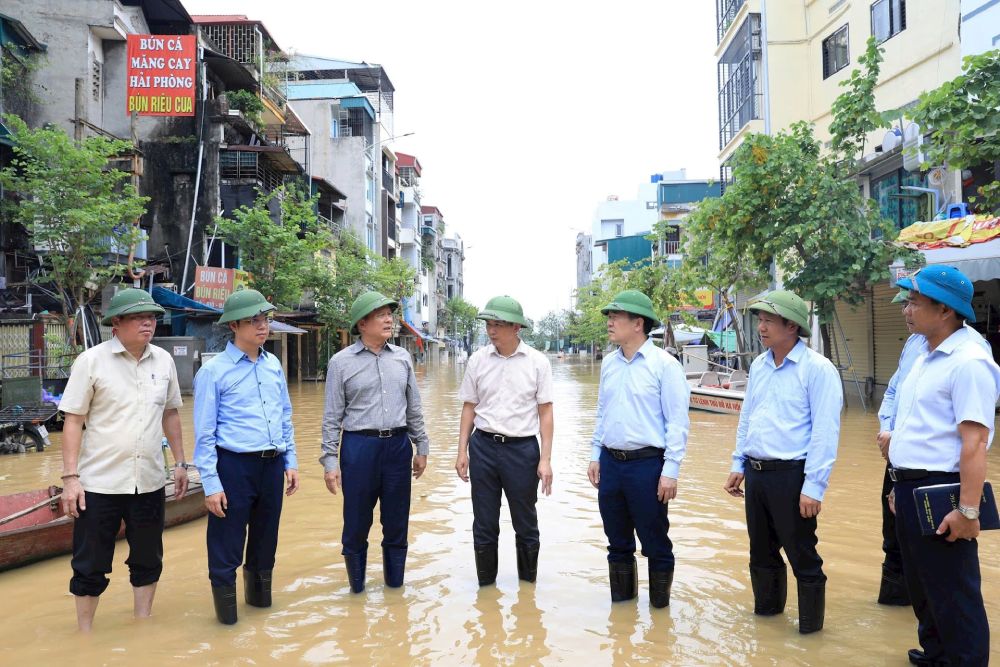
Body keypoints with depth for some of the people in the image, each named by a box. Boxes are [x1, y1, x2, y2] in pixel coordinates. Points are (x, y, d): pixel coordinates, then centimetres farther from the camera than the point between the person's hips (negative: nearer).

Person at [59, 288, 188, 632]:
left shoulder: (164, 360, 4)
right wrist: (70, 477, -10)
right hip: (99, 483, -4)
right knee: (90, 566, 8)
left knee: (147, 561, 15)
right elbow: (73, 421, -6)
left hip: (149, 483, 4)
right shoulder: (91, 361, -7)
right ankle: (84, 632, 25)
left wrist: (180, 463, 12)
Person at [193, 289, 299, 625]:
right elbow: (204, 434, -8)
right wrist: (211, 485, -11)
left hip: (273, 465, 5)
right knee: (226, 547, 2)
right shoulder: (213, 371, -7)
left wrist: (291, 462, 12)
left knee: (266, 540, 18)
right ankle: (226, 609, 19)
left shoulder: (274, 365, 10)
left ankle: (259, 594, 37)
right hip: (234, 465, -5)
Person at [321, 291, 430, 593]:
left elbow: (414, 408, 13)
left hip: (398, 445, 3)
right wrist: (330, 460, -5)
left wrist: (421, 448, 12)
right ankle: (357, 587, 25)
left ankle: (395, 583, 28)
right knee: (356, 524, 6)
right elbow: (332, 416, -2)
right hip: (359, 446, -3)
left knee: (397, 523, 11)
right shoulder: (341, 362, -3)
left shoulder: (402, 358, 7)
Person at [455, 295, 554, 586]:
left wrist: (546, 459, -7)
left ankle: (527, 584, 29)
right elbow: (469, 407, 7)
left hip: (522, 448, -2)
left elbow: (545, 412, -3)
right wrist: (462, 451, 3)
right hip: (483, 445, 2)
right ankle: (486, 586, 27)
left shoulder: (537, 362, -5)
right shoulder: (478, 360, 1)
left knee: (525, 525, 11)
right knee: (484, 525, 11)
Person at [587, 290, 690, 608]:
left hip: (647, 464, -6)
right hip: (610, 462, 6)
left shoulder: (664, 364, -11)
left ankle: (660, 606, 24)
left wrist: (670, 471, -15)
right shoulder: (609, 363, 8)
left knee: (655, 543, 6)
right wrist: (595, 455, 14)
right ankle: (621, 601, 35)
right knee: (618, 541, 18)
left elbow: (677, 421, -12)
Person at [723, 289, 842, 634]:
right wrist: (738, 465, 14)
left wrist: (813, 486, -18)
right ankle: (765, 611, 36)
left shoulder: (817, 368, -13)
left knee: (803, 558, 3)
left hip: (791, 476, -7)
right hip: (756, 473, 7)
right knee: (762, 552, 19)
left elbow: (825, 432, -16)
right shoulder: (759, 365, 9)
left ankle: (810, 627, 20)